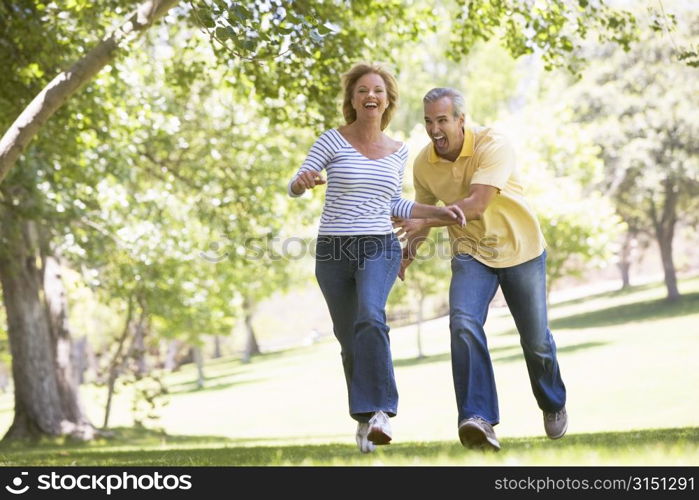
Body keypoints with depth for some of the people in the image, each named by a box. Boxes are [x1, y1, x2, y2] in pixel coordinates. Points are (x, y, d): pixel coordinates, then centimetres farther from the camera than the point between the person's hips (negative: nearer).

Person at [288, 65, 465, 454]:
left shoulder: (398, 152, 8)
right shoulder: (334, 141, -2)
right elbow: (295, 188, -5)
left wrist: (437, 212, 8)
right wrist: (304, 181, -29)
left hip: (379, 248, 0)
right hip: (334, 251, 0)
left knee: (370, 319, -28)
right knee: (350, 340, 8)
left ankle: (378, 414, -34)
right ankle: (366, 418, 27)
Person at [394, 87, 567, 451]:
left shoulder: (493, 145, -24)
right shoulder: (423, 164, -7)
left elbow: (477, 204, -34)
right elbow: (424, 208, 11)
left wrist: (424, 223, -41)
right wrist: (409, 251, -5)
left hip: (520, 248, -2)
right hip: (471, 253, 3)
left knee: (536, 339, 9)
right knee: (463, 324, -25)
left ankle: (554, 406, 38)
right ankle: (478, 419, -30)